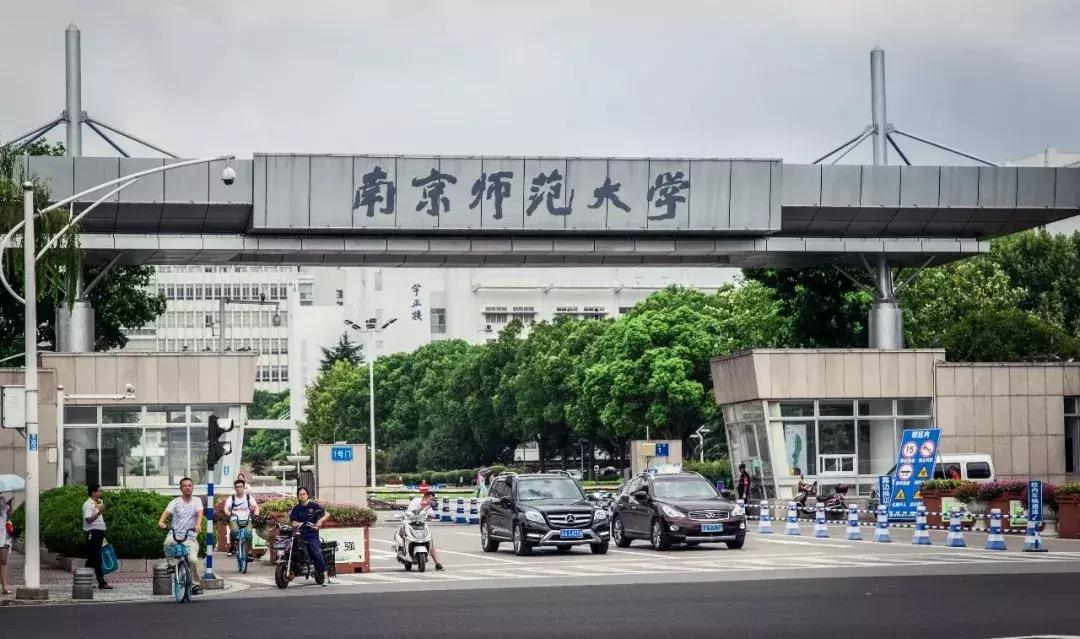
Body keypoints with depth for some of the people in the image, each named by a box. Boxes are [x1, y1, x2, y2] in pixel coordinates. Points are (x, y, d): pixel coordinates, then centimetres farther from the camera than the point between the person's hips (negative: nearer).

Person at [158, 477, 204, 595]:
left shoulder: (197, 501, 8)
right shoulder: (175, 502, 6)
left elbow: (199, 513, -9)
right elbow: (166, 512, -9)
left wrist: (198, 525, -30)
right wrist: (161, 522, -30)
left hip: (190, 537, 0)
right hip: (175, 534, 0)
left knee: (193, 559, -22)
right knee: (168, 542, -36)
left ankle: (196, 584, 0)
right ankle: (171, 565, -8)